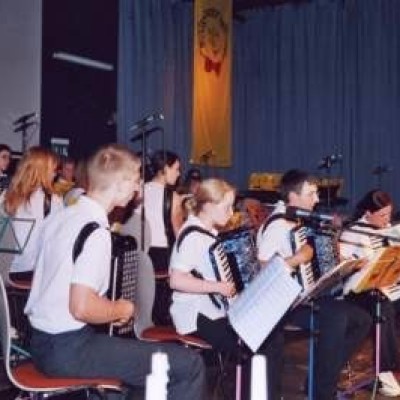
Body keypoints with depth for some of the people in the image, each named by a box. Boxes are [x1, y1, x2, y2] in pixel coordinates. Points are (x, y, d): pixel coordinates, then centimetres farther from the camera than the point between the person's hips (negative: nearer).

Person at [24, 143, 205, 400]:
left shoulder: (61, 217, 8)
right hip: (69, 350, -10)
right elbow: (82, 308, -28)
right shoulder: (95, 231, -20)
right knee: (189, 364, -10)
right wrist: (120, 310, -9)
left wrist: (111, 309, 15)